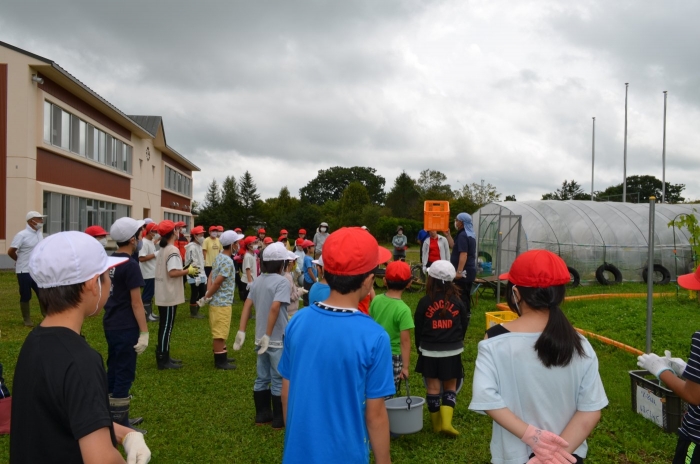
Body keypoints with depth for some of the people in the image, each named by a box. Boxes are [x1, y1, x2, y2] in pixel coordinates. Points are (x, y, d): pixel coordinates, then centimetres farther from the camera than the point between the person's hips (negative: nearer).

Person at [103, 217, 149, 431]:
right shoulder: (130, 265, -19)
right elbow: (136, 302, -20)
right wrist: (144, 332, -17)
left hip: (110, 324, 9)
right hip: (125, 328, -9)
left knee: (113, 371, 17)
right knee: (124, 374, 0)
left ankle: (113, 416, 29)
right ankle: (119, 423, 8)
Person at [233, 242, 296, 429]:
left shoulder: (258, 280, 8)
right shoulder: (281, 281, -16)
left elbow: (247, 305, 6)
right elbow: (275, 308, -27)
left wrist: (241, 331, 5)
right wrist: (268, 335, -24)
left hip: (261, 338, 7)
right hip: (277, 339, -7)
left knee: (262, 378, 17)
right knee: (279, 380, 5)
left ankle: (262, 415, 28)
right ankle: (279, 420, 15)